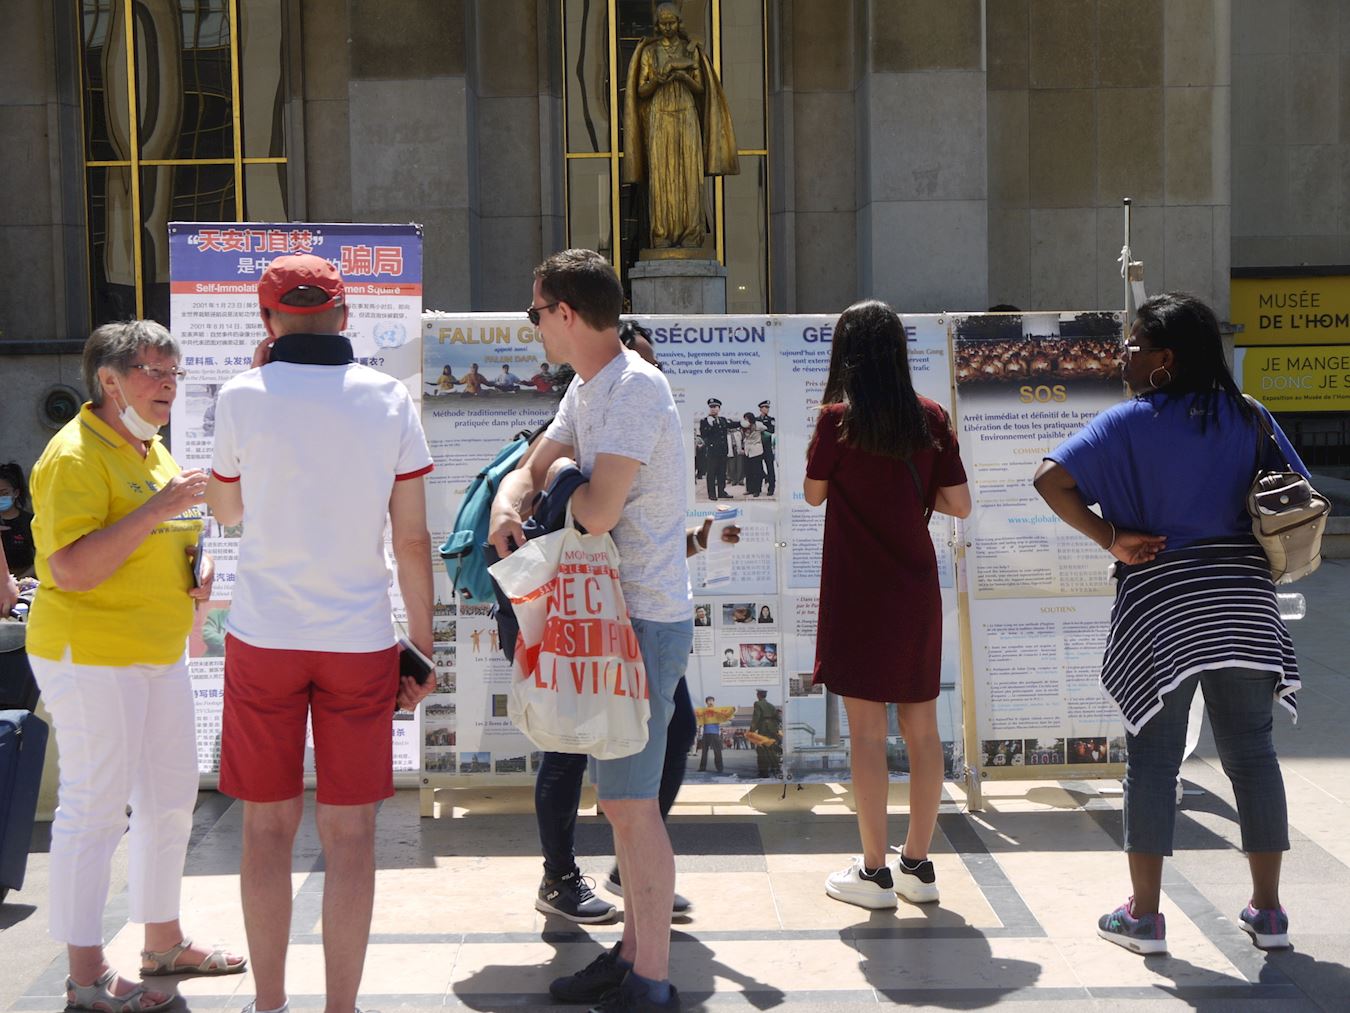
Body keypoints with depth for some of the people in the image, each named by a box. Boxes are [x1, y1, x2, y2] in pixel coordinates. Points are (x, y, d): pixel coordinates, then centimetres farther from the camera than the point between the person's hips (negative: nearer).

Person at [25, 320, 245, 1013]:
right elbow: (72, 568, -25)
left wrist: (196, 568, 8)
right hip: (91, 655, -9)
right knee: (95, 808, -4)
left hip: (160, 653, 9)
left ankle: (163, 942, 30)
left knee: (171, 799, 15)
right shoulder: (75, 454, -15)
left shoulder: (151, 450, 14)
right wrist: (157, 510, -26)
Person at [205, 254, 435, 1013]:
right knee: (350, 833, 6)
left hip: (264, 639, 0)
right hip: (360, 640, 0)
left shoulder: (244, 396, -4)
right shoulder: (389, 398, -2)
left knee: (269, 825, 10)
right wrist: (423, 646, 6)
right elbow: (413, 538, -3)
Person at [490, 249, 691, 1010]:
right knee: (622, 798, 16)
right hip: (612, 613, 10)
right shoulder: (587, 390, 14)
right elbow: (533, 468, 17)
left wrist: (559, 474, -6)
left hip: (644, 621, -10)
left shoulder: (635, 388, -19)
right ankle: (634, 952, 28)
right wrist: (507, 506, -6)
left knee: (633, 805, -4)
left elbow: (597, 511, -27)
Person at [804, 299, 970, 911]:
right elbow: (959, 504, 2)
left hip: (858, 590, -4)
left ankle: (874, 872, 5)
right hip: (916, 589, 4)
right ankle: (918, 865, 18)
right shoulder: (931, 418, 1)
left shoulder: (838, 417, -9)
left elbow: (814, 493, 3)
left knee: (867, 728, 1)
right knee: (921, 726, 10)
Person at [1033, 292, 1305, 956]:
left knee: (1153, 757, 4)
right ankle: (1268, 911, 17)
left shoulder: (1130, 422, -7)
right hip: (1242, 603, 3)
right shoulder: (1248, 417, 4)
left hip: (1160, 604, -3)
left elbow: (1051, 479, -17)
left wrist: (1110, 539, -9)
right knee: (1251, 753, 11)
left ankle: (1144, 915, 9)